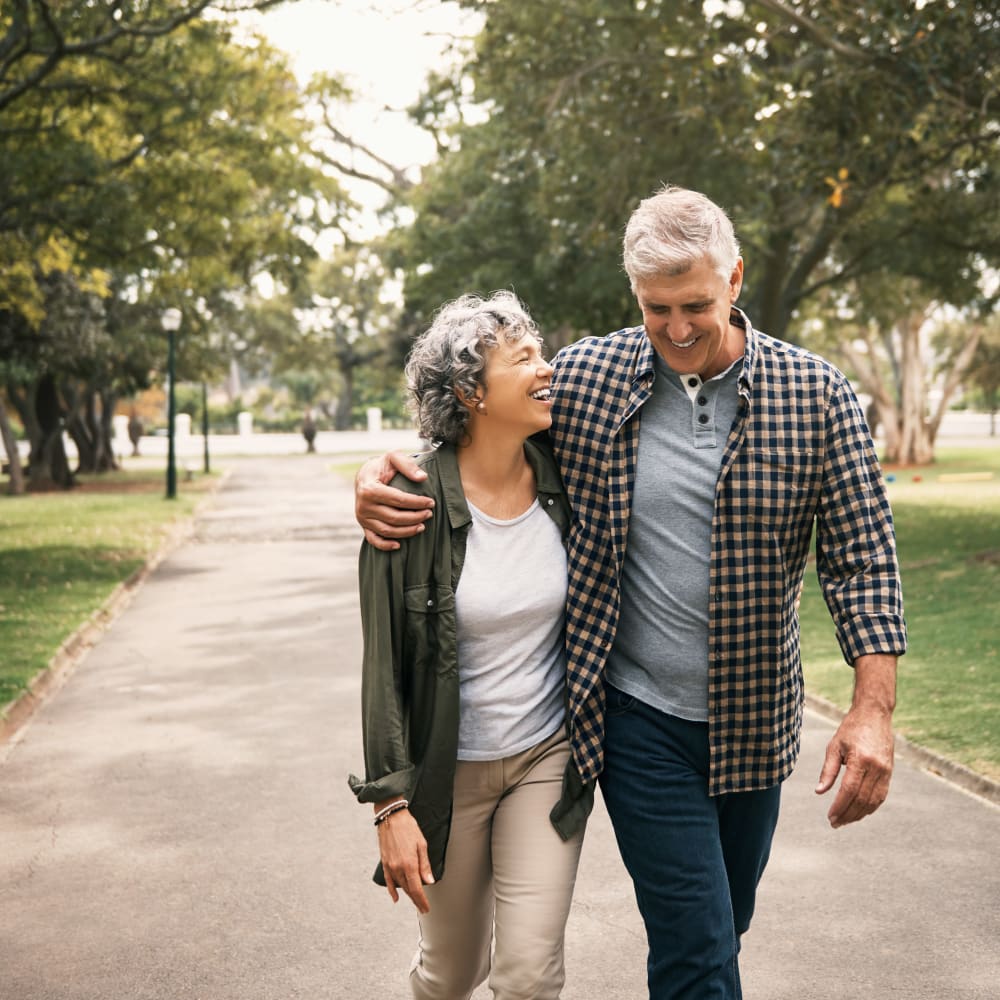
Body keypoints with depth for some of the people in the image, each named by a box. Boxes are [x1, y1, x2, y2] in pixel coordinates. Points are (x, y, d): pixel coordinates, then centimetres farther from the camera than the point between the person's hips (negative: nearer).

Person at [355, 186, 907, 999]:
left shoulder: (816, 395, -6)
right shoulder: (582, 378, -6)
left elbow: (863, 556, -5)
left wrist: (873, 710, -12)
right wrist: (381, 470, -12)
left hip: (753, 719, 2)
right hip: (638, 718, -2)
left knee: (723, 928, 20)